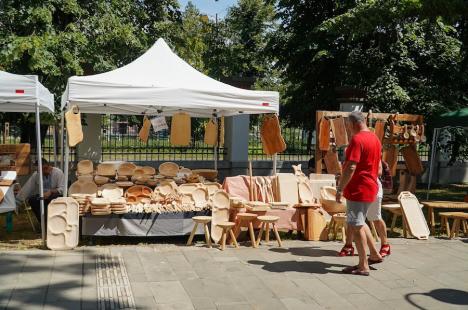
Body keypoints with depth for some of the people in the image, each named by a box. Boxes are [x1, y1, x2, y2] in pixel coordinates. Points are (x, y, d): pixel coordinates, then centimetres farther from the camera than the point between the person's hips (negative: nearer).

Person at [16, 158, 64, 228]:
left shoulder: (58, 172, -8)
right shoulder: (36, 174, 2)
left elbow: (62, 189, -13)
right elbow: (27, 188, -1)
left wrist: (50, 192, -29)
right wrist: (19, 200, -10)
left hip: (54, 196, -4)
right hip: (41, 196, 4)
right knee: (32, 200, -25)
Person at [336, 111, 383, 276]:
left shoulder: (357, 139, -17)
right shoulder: (375, 139, 12)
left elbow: (351, 168, -24)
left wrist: (340, 189, -19)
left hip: (357, 189, -9)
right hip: (370, 188, 9)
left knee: (356, 226, -2)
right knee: (360, 223, 23)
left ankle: (363, 266, 3)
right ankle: (375, 254, 29)